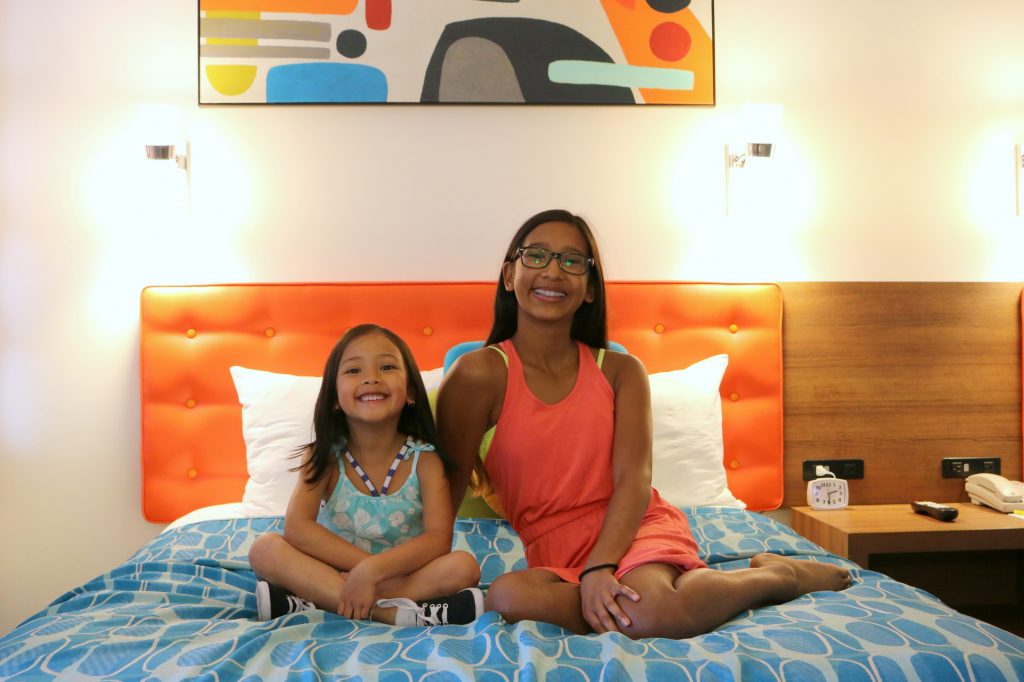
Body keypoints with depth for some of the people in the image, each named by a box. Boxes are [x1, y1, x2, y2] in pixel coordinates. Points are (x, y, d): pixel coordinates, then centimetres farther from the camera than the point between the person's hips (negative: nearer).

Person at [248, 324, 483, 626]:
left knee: (464, 566, -28)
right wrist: (363, 565, -26)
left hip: (402, 576, -1)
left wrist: (372, 570, -33)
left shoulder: (424, 460, -8)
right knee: (265, 548, -22)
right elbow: (296, 526, -18)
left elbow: (439, 539, -20)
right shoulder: (325, 456, -5)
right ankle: (394, 611, -29)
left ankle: (315, 601, -28)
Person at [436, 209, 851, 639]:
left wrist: (599, 568, -22)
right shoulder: (480, 374, -4)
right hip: (551, 551, 0)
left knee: (648, 613, -33)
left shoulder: (621, 372, 4)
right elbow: (447, 488, -1)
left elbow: (634, 479, -6)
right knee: (506, 597, -35)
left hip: (632, 527, 1)